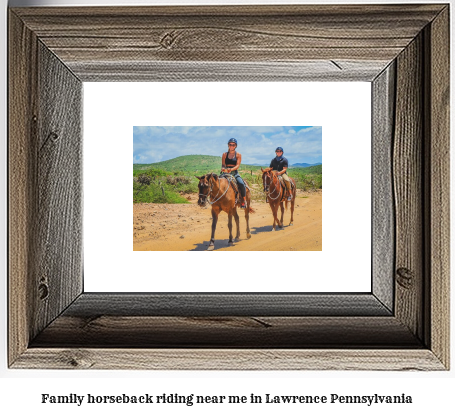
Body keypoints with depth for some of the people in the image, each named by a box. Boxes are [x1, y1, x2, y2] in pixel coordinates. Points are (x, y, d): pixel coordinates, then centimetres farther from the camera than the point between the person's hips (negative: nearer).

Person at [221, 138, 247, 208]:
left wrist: (231, 169, -26)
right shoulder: (225, 154, 11)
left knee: (241, 184, -29)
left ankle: (243, 200, -13)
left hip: (235, 173, -2)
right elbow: (223, 165, 7)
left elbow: (237, 165, -6)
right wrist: (223, 169, -18)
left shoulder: (238, 155, 5)